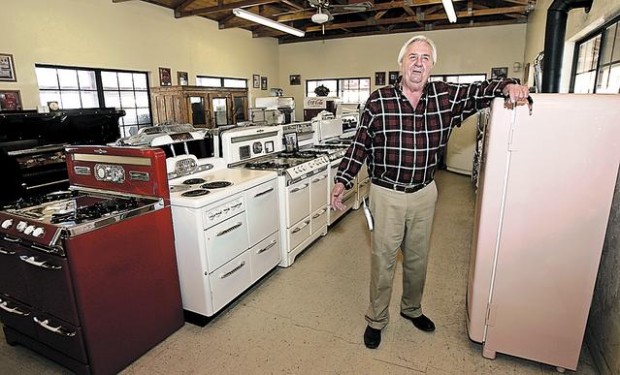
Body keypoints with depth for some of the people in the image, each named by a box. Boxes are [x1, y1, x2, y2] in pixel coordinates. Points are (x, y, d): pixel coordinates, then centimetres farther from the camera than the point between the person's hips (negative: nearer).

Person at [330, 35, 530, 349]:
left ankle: (411, 308, 45)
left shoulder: (446, 97, -1)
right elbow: (360, 145, -5)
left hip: (425, 193, 4)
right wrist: (342, 181, -11)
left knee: (418, 258, 20)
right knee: (383, 259, 9)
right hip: (387, 194, -3)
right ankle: (376, 319, 31)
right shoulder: (378, 101, -8)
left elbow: (480, 91, 8)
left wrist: (507, 86, -14)